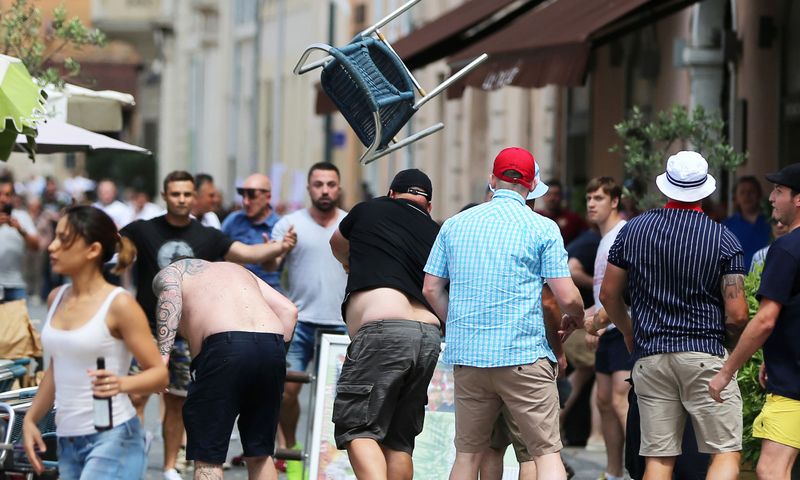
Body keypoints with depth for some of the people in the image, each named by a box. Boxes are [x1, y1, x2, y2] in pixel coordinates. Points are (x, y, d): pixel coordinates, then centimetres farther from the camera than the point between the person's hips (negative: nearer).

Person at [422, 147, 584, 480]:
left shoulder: (455, 225, 10)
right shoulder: (542, 228, -3)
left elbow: (432, 290, 11)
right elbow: (566, 297, -6)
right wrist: (575, 321, 16)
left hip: (466, 354, 4)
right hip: (524, 354, -4)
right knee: (546, 452, -2)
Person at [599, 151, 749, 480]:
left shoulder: (633, 230, 6)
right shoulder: (723, 239, -5)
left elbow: (608, 295, 12)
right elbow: (737, 315, -7)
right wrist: (733, 341, 15)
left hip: (650, 357, 4)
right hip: (705, 354, -4)